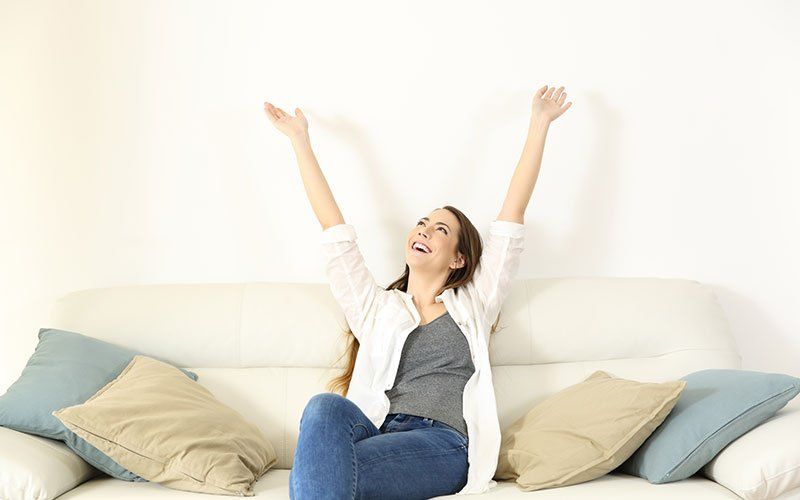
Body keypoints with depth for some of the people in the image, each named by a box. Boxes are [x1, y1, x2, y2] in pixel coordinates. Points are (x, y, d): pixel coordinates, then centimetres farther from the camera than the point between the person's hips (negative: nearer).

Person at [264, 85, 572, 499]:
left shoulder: (473, 305, 22)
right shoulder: (376, 307, 26)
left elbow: (512, 213, 20)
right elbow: (335, 229, 23)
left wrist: (539, 123, 20)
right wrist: (300, 140, 24)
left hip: (443, 443, -2)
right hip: (377, 431, 3)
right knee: (326, 407, -35)